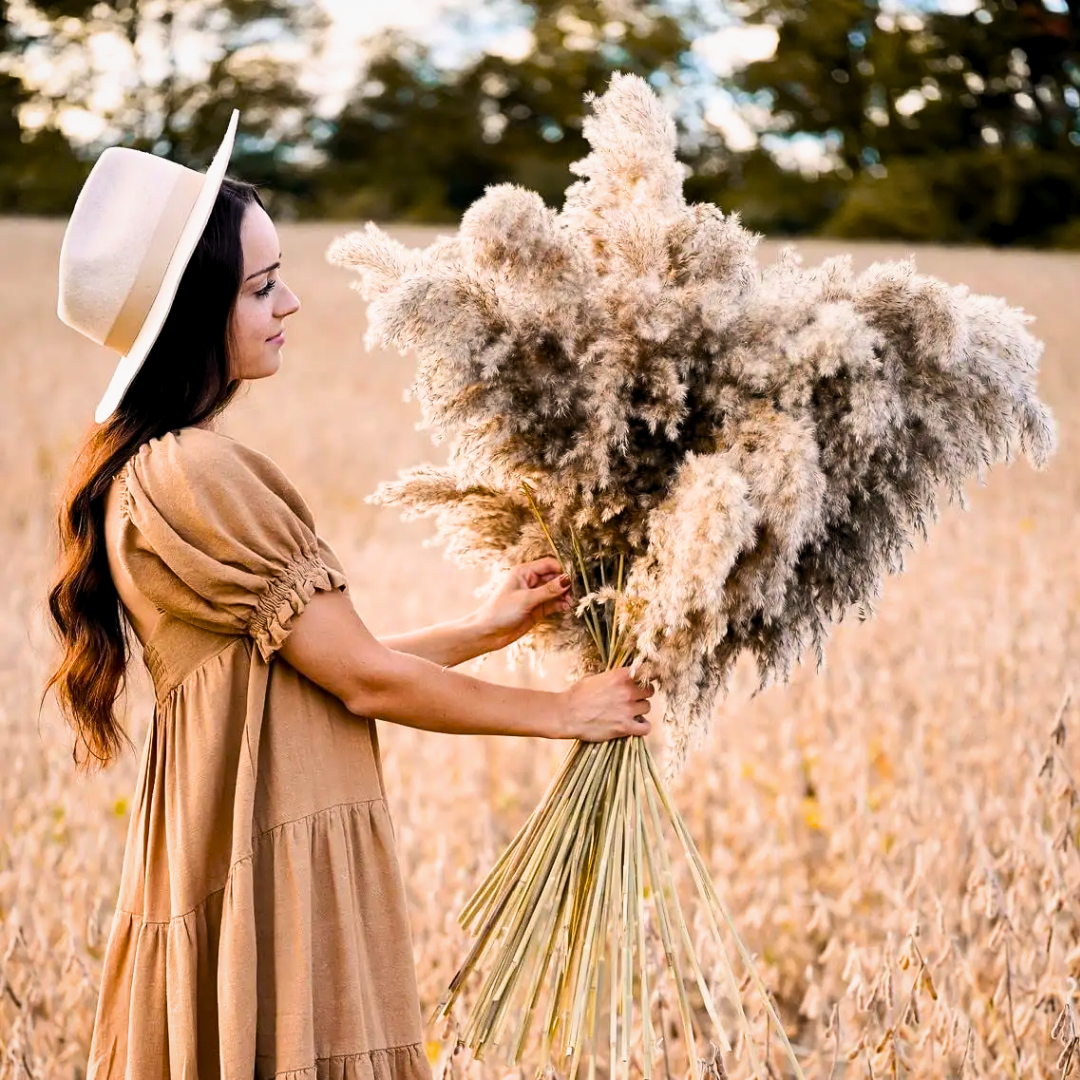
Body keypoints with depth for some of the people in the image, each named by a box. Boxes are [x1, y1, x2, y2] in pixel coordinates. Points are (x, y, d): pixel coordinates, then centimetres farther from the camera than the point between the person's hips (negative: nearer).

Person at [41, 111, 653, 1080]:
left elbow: (314, 667, 13)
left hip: (225, 847, 10)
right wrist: (562, 711, -2)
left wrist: (491, 627, 14)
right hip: (274, 863, -10)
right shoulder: (196, 476, -18)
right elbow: (364, 680, -14)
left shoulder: (145, 468, 13)